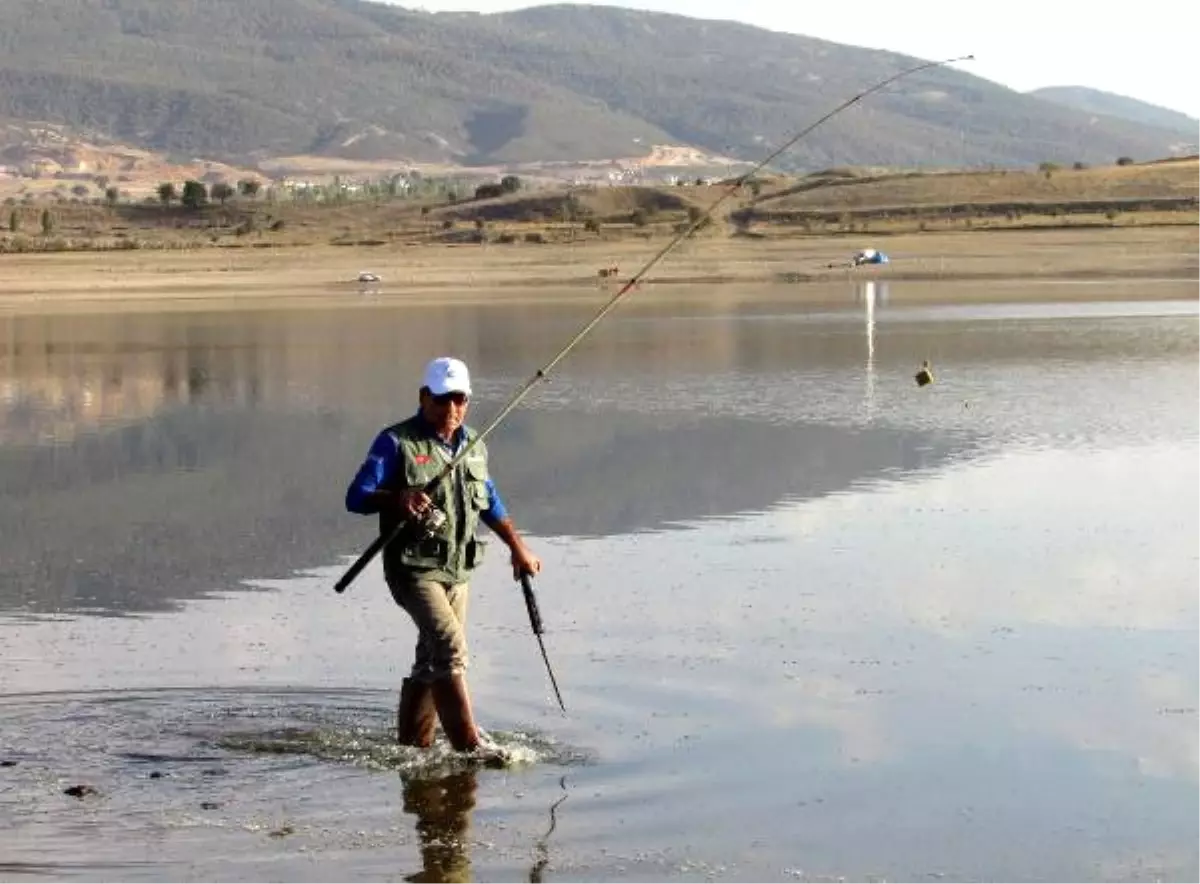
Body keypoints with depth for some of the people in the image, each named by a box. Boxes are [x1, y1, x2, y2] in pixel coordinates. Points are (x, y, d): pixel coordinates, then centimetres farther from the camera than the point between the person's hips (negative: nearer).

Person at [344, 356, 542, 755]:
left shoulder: (473, 445, 13)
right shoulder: (397, 442, -8)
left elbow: (490, 502, 27)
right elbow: (356, 497, -14)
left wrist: (518, 548, 28)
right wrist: (397, 499, -33)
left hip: (457, 571, 7)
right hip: (414, 568, -7)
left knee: (432, 663, 12)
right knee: (450, 649, -21)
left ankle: (411, 747, 23)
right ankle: (470, 747, -23)